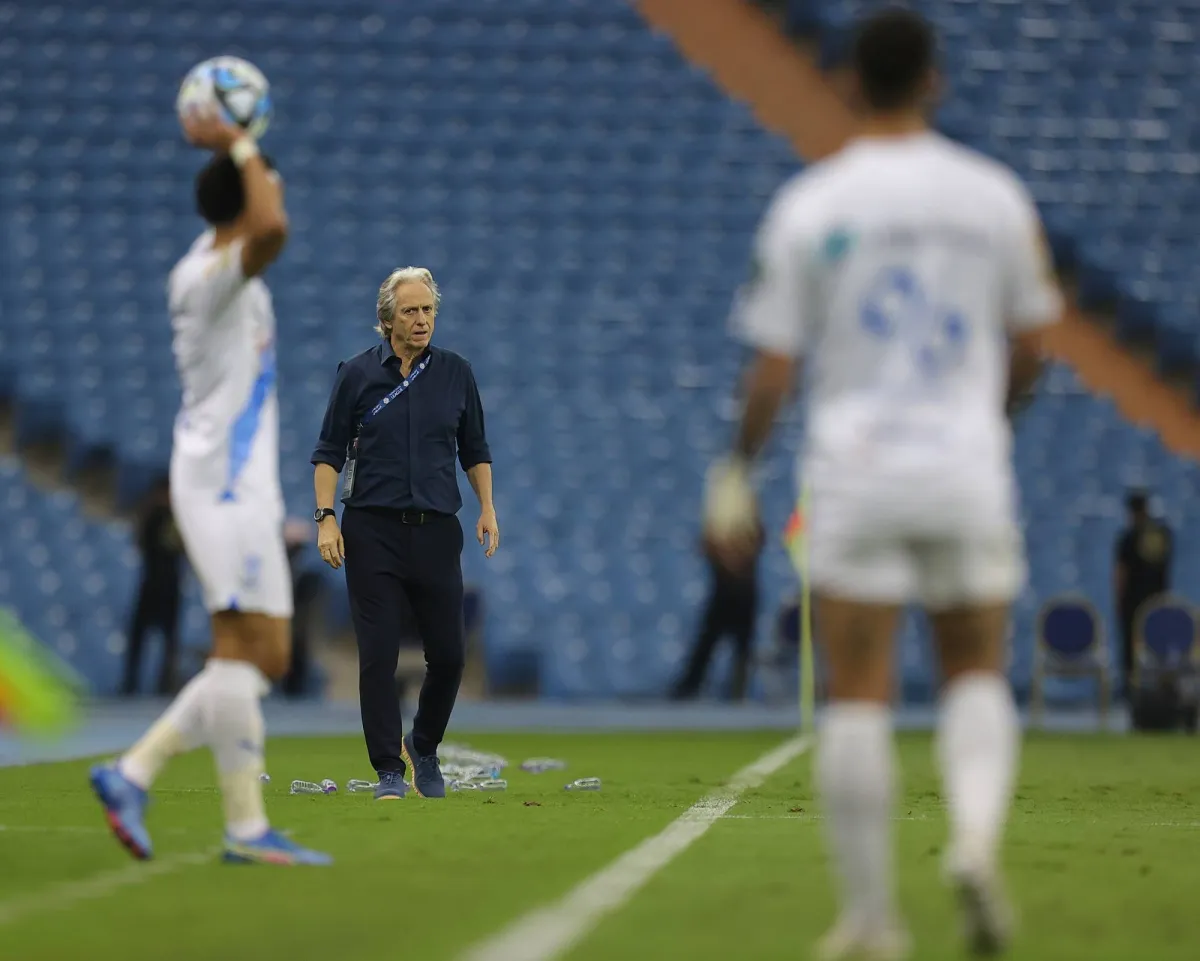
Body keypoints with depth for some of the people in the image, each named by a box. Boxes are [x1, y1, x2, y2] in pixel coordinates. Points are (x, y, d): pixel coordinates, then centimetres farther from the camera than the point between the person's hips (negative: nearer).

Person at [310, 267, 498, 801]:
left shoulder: (455, 373, 8)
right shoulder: (357, 374, 1)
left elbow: (475, 451, 16)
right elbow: (329, 453, 4)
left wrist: (487, 509, 5)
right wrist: (326, 519, -6)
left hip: (436, 531, 2)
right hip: (372, 532, -2)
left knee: (448, 653, 1)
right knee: (379, 655, -4)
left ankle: (424, 747, 25)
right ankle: (390, 770, 4)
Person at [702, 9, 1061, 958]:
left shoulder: (807, 206, -3)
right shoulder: (993, 195, 2)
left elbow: (773, 363, -3)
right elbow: (1030, 346, 10)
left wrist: (737, 472, 8)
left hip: (854, 466, -1)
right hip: (968, 469, 1)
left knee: (859, 697, 2)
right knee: (978, 675, 13)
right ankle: (977, 836, -14)